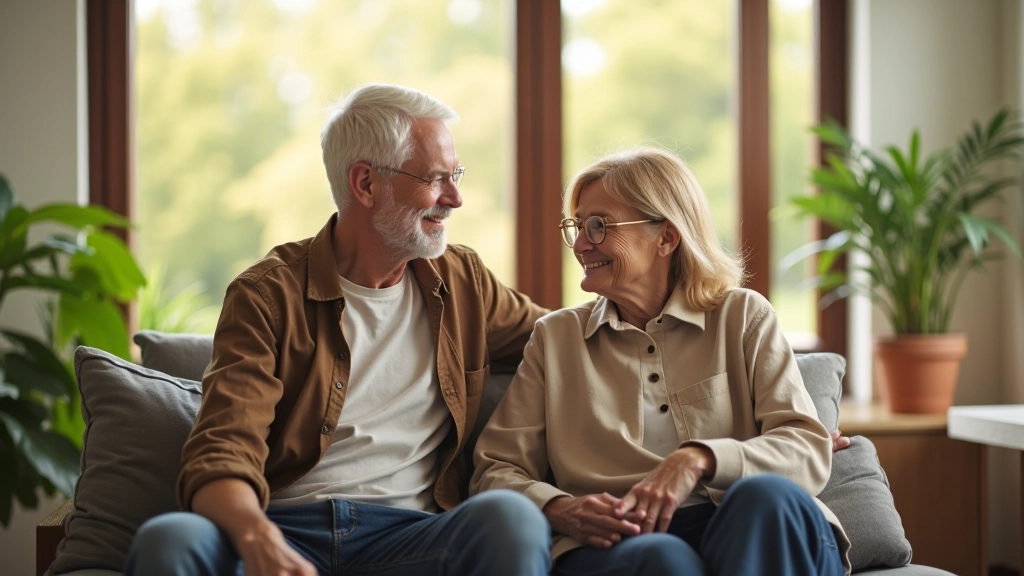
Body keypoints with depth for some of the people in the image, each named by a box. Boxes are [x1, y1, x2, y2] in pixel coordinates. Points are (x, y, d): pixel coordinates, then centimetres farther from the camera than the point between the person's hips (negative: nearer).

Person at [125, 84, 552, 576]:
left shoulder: (462, 283, 16)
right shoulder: (268, 296, 1)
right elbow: (220, 455, -11)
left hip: (407, 536, 2)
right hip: (283, 532, -2)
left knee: (510, 517, -31)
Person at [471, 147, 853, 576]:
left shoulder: (743, 316, 15)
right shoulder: (555, 337, 21)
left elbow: (809, 450, 2)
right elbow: (496, 472, 11)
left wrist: (699, 460, -17)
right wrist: (559, 510, -12)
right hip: (614, 541, -2)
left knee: (765, 494, -34)